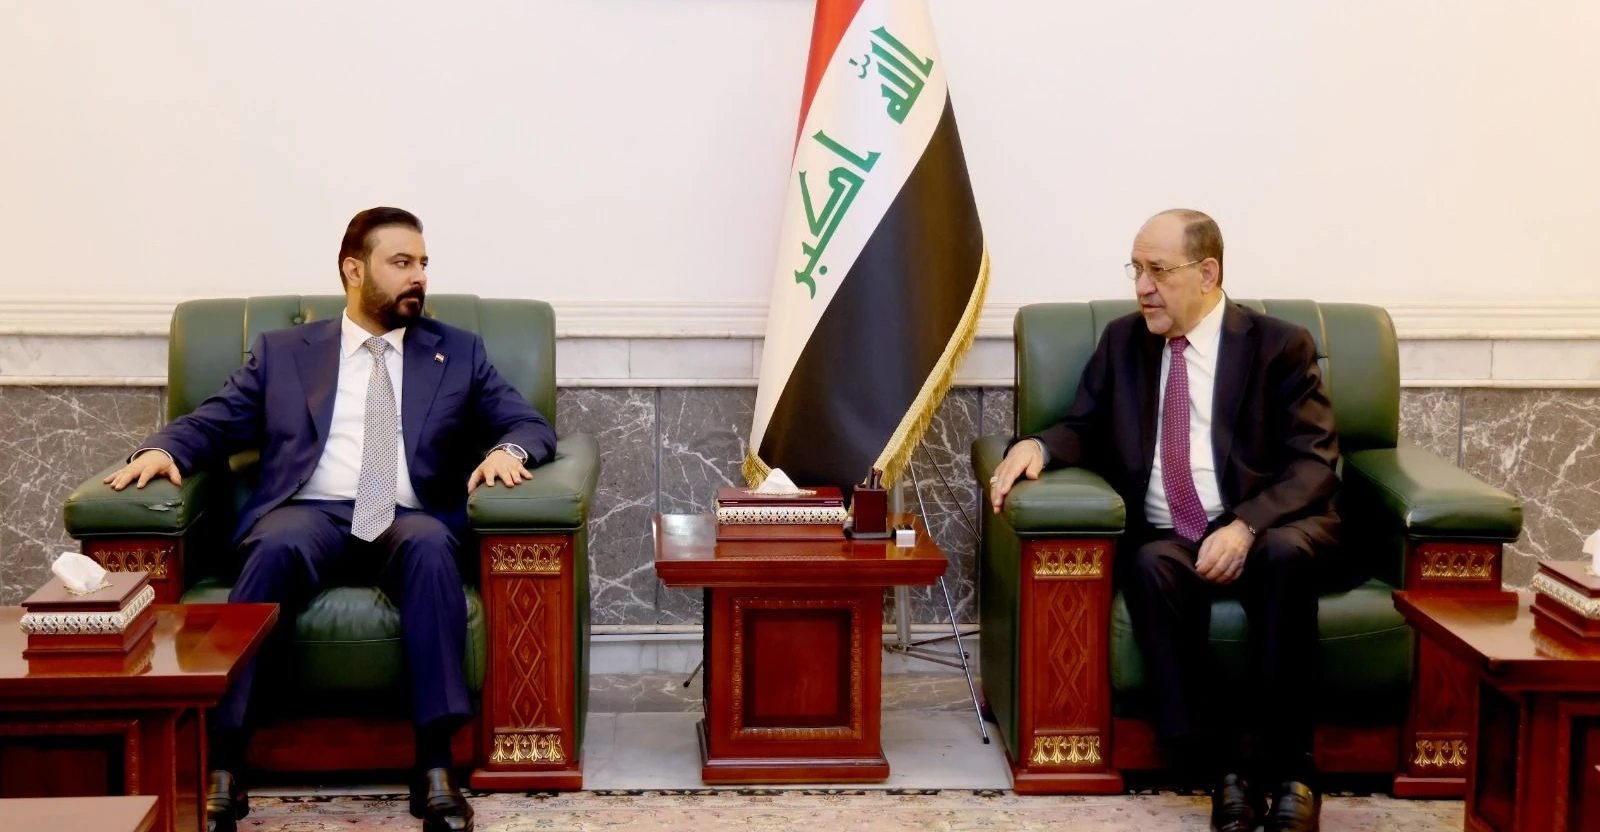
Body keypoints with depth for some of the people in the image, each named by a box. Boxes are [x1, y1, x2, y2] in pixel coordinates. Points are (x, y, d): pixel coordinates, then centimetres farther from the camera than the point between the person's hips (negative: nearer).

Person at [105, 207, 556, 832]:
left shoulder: (458, 353, 21)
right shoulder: (282, 351, 20)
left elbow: (530, 423, 16)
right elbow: (212, 423, 15)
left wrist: (509, 450, -8)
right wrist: (162, 448, -6)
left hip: (407, 521, 1)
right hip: (309, 514, 0)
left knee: (430, 543, -36)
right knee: (277, 545, -36)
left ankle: (435, 768, -38)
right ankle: (222, 769, -37)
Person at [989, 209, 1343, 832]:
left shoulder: (1280, 346, 2)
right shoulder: (1123, 340, 15)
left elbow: (1313, 463, -6)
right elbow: (1086, 430, 17)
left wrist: (1245, 527, -24)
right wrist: (1038, 445, -8)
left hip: (1266, 533, -2)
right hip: (1167, 541, 2)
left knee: (1286, 553, -36)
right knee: (1151, 566, -33)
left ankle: (1285, 767, -27)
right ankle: (1223, 765, -30)